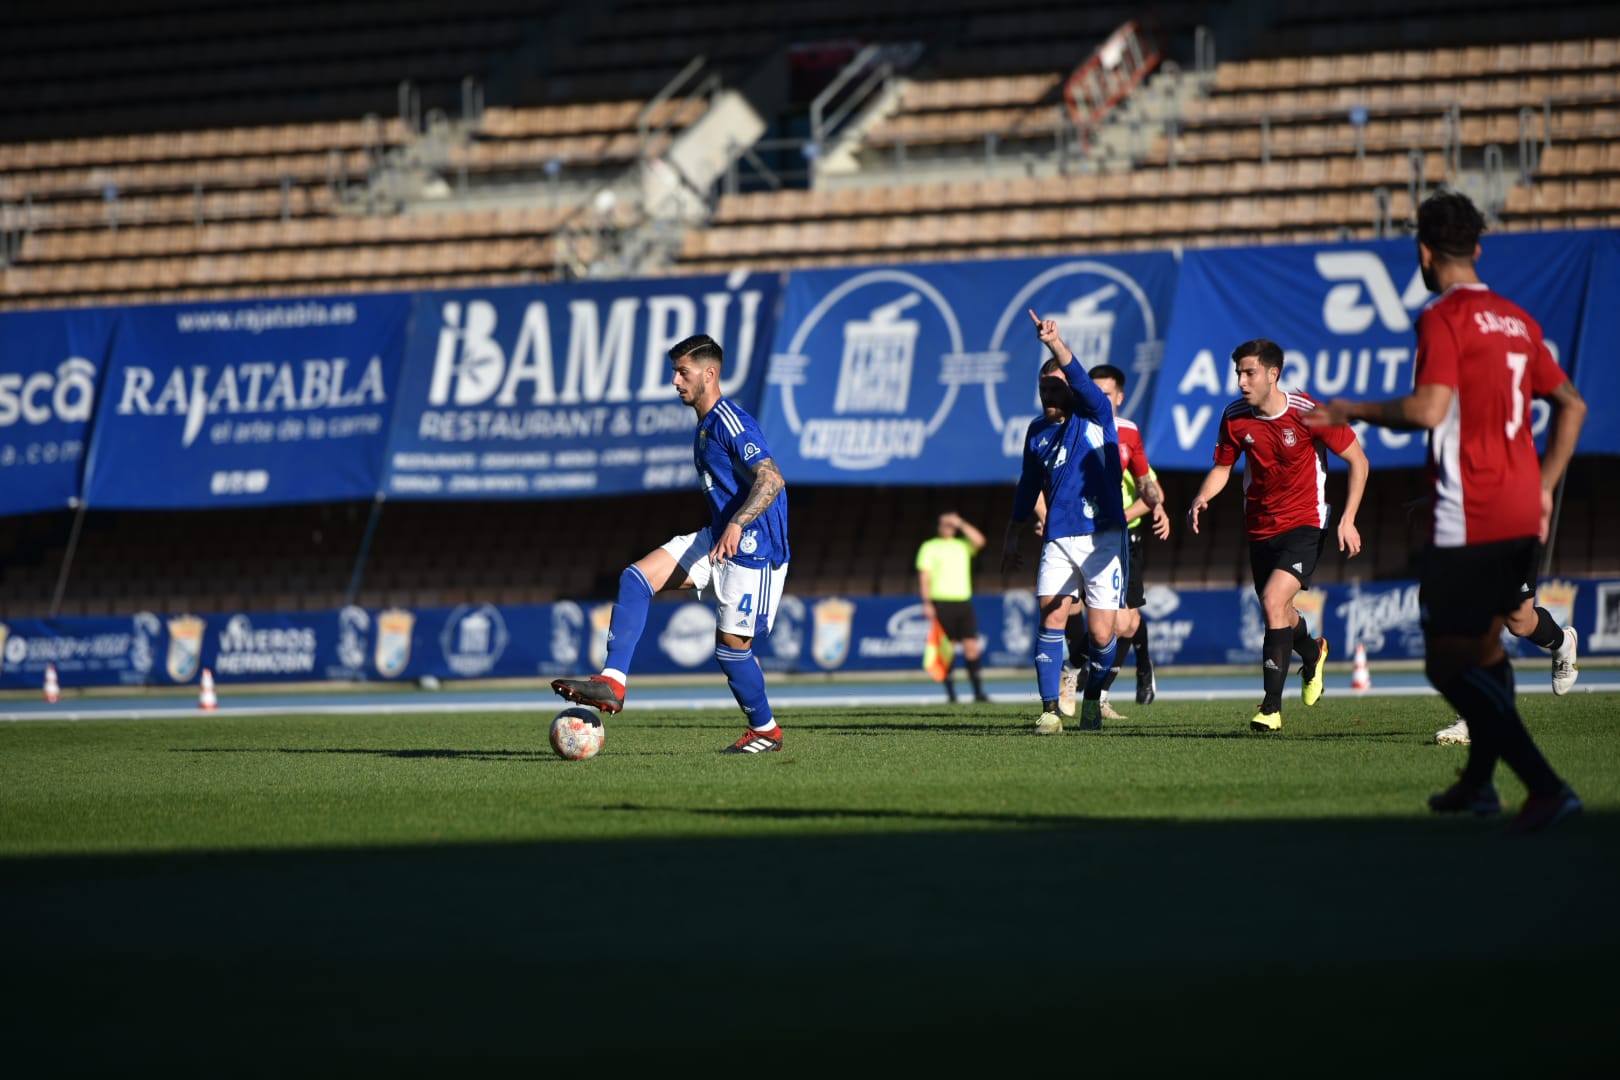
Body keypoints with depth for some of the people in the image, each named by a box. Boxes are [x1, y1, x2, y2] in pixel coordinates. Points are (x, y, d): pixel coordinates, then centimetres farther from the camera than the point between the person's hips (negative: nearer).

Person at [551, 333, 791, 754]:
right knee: (636, 577, -5)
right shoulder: (705, 426, 14)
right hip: (719, 539, 10)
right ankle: (613, 682, -13)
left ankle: (765, 730, 19)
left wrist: (736, 524, -37)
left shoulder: (731, 422, -16)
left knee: (731, 645, -4)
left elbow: (771, 479, -27)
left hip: (752, 547, -10)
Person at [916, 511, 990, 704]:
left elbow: (979, 541, -4)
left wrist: (960, 524, -3)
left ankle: (978, 691, -2)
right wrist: (927, 603, -9)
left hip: (963, 601, 3)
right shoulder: (929, 547, 5)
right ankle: (950, 693, 2)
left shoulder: (963, 545, 16)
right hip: (942, 603, -3)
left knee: (972, 646, -4)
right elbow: (924, 576, 0)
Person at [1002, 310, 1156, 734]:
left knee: (1101, 634, -3)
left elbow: (1081, 381, -21)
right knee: (1052, 617, -14)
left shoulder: (1096, 416, -1)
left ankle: (1093, 698, 22)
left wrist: (1055, 344, -36)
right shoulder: (1037, 431, 12)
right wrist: (1012, 536, 24)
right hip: (1058, 540, 3)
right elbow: (1028, 488, 22)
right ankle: (1050, 710, -12)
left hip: (1103, 537, -3)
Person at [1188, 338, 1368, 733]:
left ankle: (1272, 707, -18)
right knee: (1280, 612, 17)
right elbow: (1222, 467, 9)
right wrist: (1201, 499, -12)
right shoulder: (1235, 417, -6)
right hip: (1261, 528, 5)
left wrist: (1348, 519, -11)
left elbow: (1358, 461, -7)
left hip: (1304, 524, -5)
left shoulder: (1308, 413, -18)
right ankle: (1312, 654, 54)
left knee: (1273, 601, -23)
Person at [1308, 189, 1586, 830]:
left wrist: (1354, 411, -7)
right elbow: (1571, 406, 19)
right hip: (1522, 511, 8)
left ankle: (1545, 786, -16)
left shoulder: (1443, 318, -10)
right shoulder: (1515, 320, 14)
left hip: (1468, 516, -8)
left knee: (1448, 665, -5)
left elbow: (1428, 411, -21)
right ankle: (1479, 783, 33)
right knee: (1484, 644, 24)